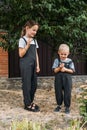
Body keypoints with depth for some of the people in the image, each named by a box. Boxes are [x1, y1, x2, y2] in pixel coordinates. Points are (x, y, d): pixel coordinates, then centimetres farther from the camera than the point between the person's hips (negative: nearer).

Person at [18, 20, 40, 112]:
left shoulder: (34, 40, 13)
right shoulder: (22, 40, -8)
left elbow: (36, 54, 14)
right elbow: (21, 54, -13)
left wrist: (37, 65, 9)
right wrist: (28, 45, -21)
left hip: (33, 65, 7)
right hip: (25, 65, -7)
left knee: (34, 85, 10)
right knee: (27, 85, -1)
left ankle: (31, 102, 25)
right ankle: (27, 104, 9)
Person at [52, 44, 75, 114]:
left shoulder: (70, 61, -1)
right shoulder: (57, 60, -1)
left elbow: (72, 71, -3)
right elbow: (55, 70, -4)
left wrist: (65, 69, -18)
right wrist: (59, 68, -23)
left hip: (67, 79, -1)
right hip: (58, 79, 1)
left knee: (67, 93, 1)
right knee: (58, 92, 10)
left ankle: (67, 106, 14)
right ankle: (59, 105, 28)